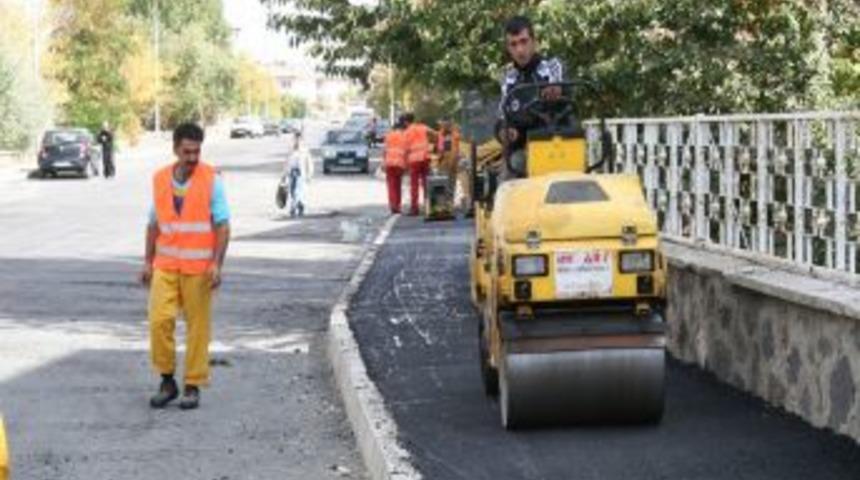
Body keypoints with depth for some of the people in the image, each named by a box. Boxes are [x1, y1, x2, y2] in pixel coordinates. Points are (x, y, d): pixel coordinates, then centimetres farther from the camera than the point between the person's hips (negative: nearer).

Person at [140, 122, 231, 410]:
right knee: (159, 321, -8)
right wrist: (148, 261, 13)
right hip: (165, 266, 3)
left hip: (198, 268, -3)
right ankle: (167, 381, 7)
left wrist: (217, 264, -13)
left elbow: (222, 225, -5)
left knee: (198, 327, 2)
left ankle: (193, 386, 11)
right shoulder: (160, 179, 7)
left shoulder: (211, 179, -4)